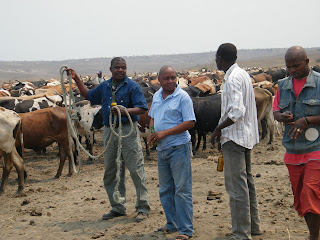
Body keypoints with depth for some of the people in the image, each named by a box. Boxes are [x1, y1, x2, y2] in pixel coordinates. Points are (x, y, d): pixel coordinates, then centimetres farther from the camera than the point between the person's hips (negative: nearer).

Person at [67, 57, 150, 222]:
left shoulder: (132, 86, -4)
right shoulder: (104, 86, 14)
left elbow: (142, 108, -12)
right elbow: (88, 95, 29)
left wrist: (124, 111, -26)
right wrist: (76, 79, 22)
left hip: (128, 130, -6)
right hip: (109, 131, 6)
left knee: (136, 170, -5)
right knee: (111, 173, 10)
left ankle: (143, 208, 3)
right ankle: (118, 208, 22)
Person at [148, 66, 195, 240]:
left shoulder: (182, 97, -10)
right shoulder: (156, 96, 11)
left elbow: (190, 122, -15)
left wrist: (164, 133, -19)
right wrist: (151, 132, 1)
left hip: (179, 147, -7)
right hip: (161, 148, 7)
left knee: (182, 190, -4)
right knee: (165, 190, 14)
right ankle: (172, 224, 27)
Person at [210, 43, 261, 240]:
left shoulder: (233, 79, -18)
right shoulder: (243, 74, 12)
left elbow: (236, 113, -27)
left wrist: (218, 129, -14)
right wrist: (222, 130, 17)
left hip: (234, 137, -10)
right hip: (247, 135, 10)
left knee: (236, 186, -6)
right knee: (247, 180, 18)